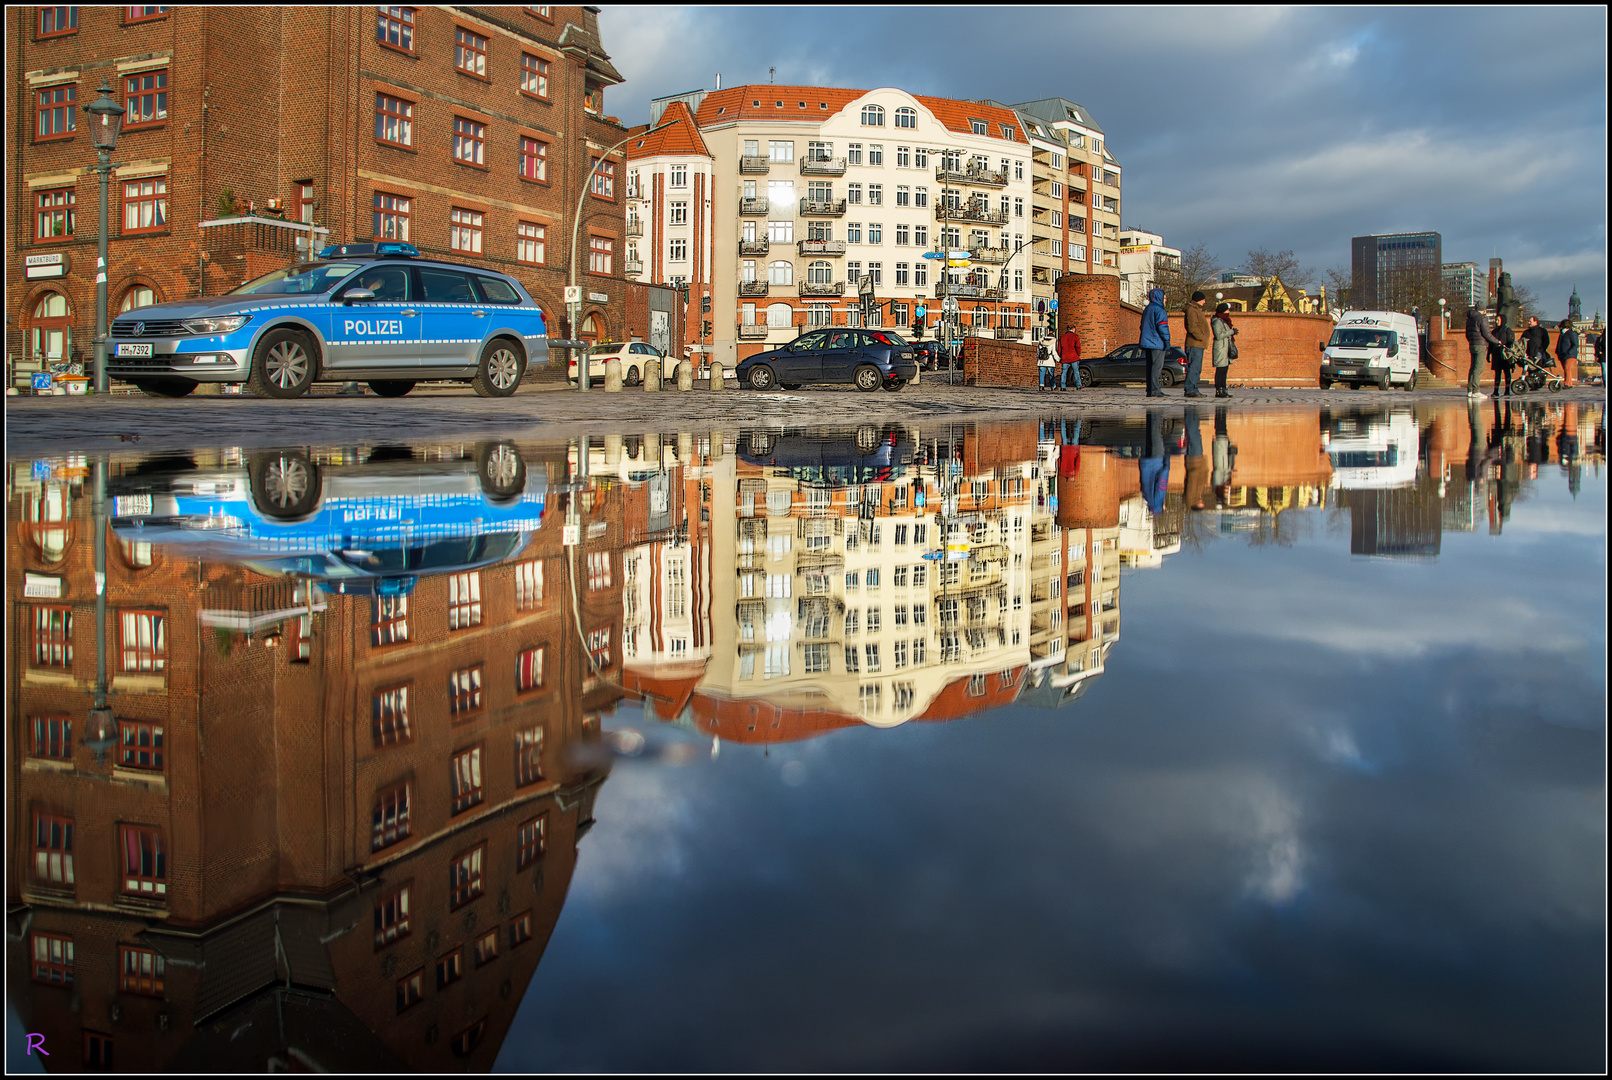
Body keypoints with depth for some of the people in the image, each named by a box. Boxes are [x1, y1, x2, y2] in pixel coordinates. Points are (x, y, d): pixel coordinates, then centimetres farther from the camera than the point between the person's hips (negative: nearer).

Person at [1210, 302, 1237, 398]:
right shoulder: (1217, 322, -12)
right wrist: (1231, 331, -18)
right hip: (1220, 348, -10)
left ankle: (1223, 389, 13)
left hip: (1226, 349, 10)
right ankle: (1218, 391, -9)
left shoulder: (1224, 321, 18)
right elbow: (1218, 335, -22)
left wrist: (1233, 332, 12)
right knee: (1220, 369, -10)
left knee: (1225, 369, 10)